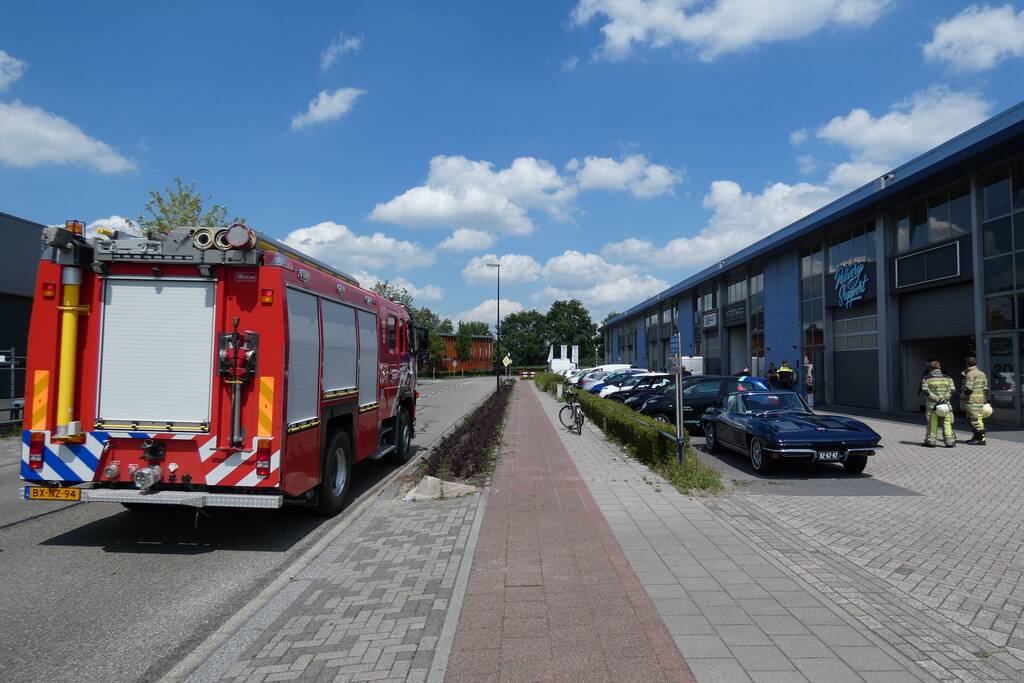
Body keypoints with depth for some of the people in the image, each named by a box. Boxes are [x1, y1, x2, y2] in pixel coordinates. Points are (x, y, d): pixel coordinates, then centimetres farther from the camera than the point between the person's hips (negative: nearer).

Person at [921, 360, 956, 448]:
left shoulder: (926, 378, 3)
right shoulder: (947, 378, 9)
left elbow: (925, 390, -8)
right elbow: (952, 389, 0)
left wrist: (935, 398, -12)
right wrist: (944, 397, -9)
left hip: (931, 405, -1)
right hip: (945, 404, 1)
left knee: (932, 424, 3)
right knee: (947, 423, 3)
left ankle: (931, 441, 5)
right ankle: (949, 441, 3)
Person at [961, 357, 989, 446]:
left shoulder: (970, 374, -12)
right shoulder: (982, 374, 16)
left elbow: (969, 388, -21)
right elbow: (985, 389, 17)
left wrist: (963, 395, -6)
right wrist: (985, 400, 21)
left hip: (972, 401, -9)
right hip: (980, 401, 9)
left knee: (976, 420, -7)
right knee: (974, 420, 15)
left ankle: (981, 439, -7)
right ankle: (976, 438, 20)